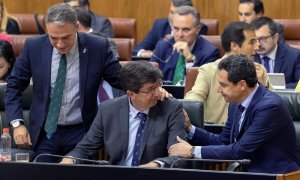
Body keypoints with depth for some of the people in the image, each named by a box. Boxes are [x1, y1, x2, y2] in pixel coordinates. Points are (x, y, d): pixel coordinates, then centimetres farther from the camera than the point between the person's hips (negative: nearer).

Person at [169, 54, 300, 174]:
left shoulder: (269, 107, -21)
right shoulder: (236, 103, 4)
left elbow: (241, 150, -22)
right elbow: (224, 141, 15)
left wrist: (193, 151, -17)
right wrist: (189, 128, 2)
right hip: (251, 171, 7)